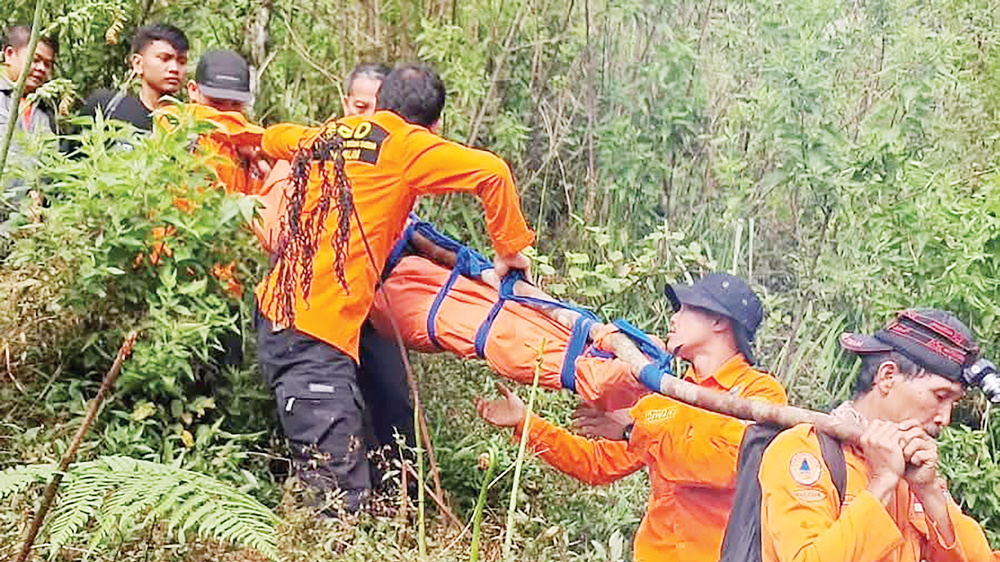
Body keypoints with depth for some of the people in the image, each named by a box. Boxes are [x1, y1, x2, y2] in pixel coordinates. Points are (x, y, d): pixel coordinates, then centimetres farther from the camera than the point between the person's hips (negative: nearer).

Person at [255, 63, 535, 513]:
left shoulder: (322, 136, 18)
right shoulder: (403, 143, 0)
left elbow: (272, 138, 40)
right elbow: (491, 171, -10)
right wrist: (511, 249, 2)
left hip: (276, 310, 8)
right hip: (318, 330, -8)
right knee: (343, 497, -9)